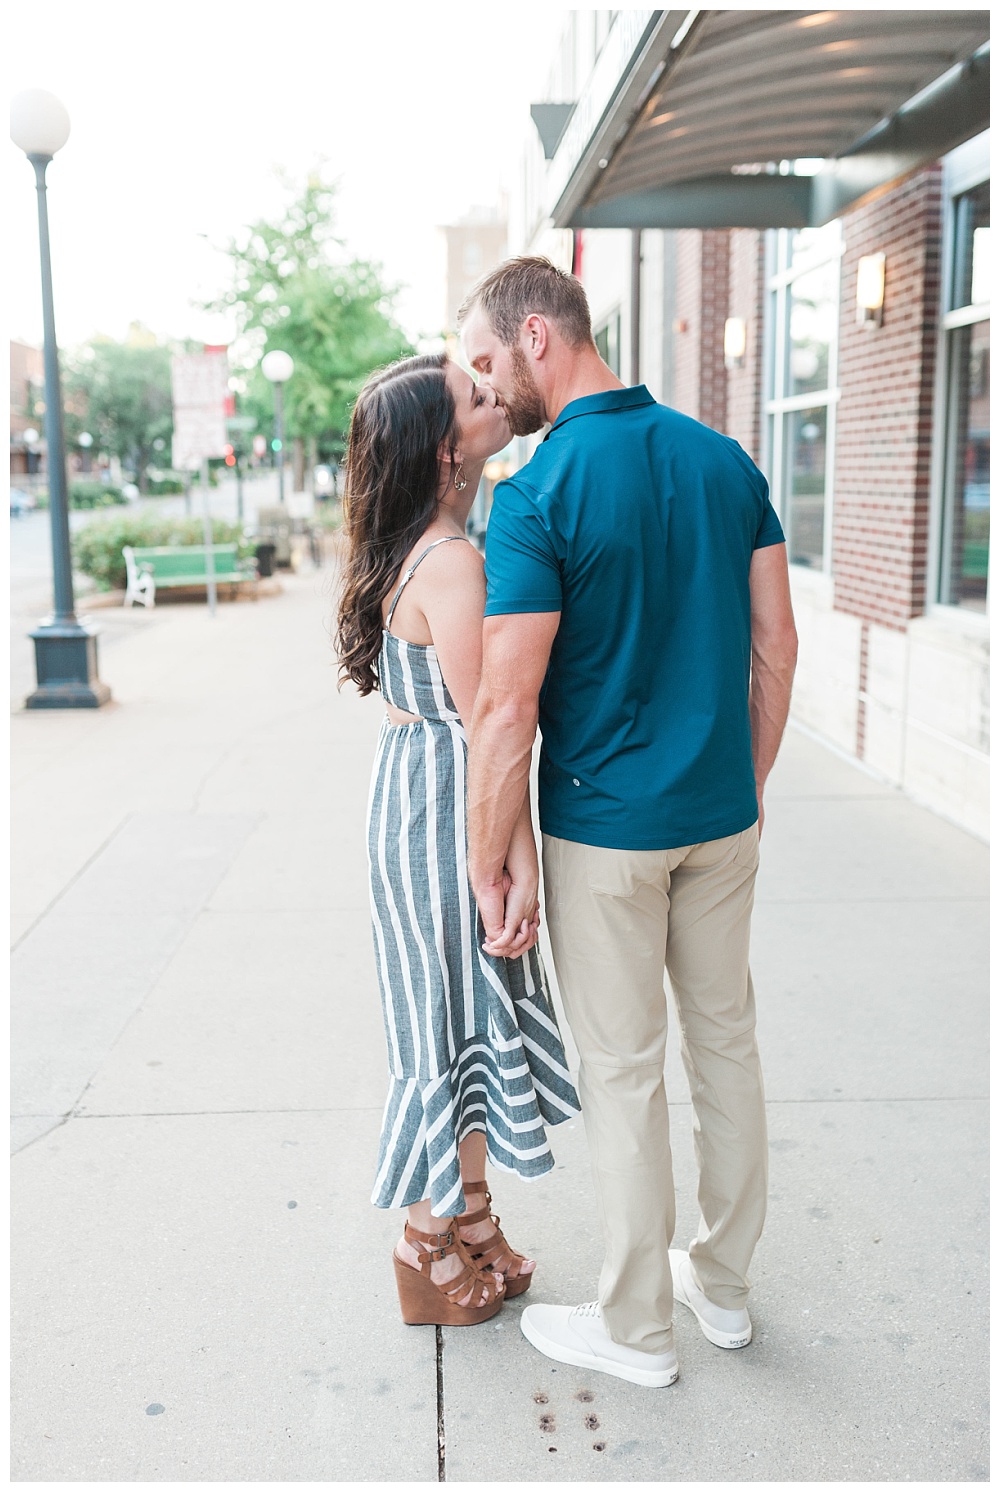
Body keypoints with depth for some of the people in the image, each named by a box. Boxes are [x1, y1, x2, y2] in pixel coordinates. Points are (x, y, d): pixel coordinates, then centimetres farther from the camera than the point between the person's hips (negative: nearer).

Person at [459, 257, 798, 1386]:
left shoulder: (536, 496, -17)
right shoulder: (725, 459, 3)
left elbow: (507, 711, -19)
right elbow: (775, 643, 6)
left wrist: (488, 871, -10)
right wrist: (748, 787, 15)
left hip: (604, 829, -6)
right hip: (720, 816, 7)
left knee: (622, 1071, 7)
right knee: (726, 1040, 18)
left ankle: (635, 1327, 24)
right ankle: (722, 1283, 35)